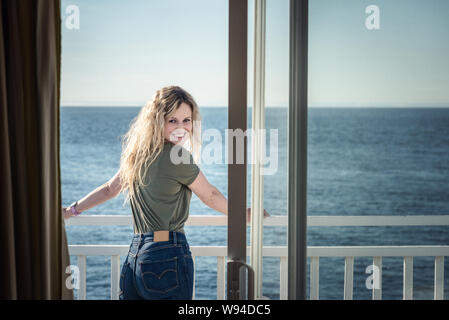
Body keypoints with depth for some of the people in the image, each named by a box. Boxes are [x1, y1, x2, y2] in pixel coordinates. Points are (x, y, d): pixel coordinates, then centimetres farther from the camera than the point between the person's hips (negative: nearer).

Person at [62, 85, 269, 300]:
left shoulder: (138, 154, 12)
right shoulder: (177, 157, -11)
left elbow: (110, 189, 23)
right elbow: (210, 196, 1)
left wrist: (71, 211, 40)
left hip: (134, 257, 8)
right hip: (168, 256, -8)